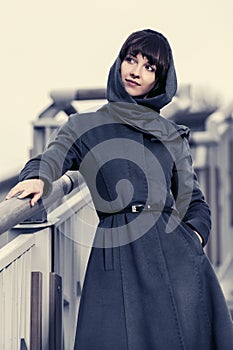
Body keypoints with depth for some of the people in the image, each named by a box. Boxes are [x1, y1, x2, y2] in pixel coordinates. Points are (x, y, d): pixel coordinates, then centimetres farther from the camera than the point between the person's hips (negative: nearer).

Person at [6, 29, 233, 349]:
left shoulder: (174, 137, 19)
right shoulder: (83, 127, 13)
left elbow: (196, 202, 22)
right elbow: (50, 160, -4)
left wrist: (193, 238, 2)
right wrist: (37, 179, -28)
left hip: (174, 254, 2)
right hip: (116, 261, -2)